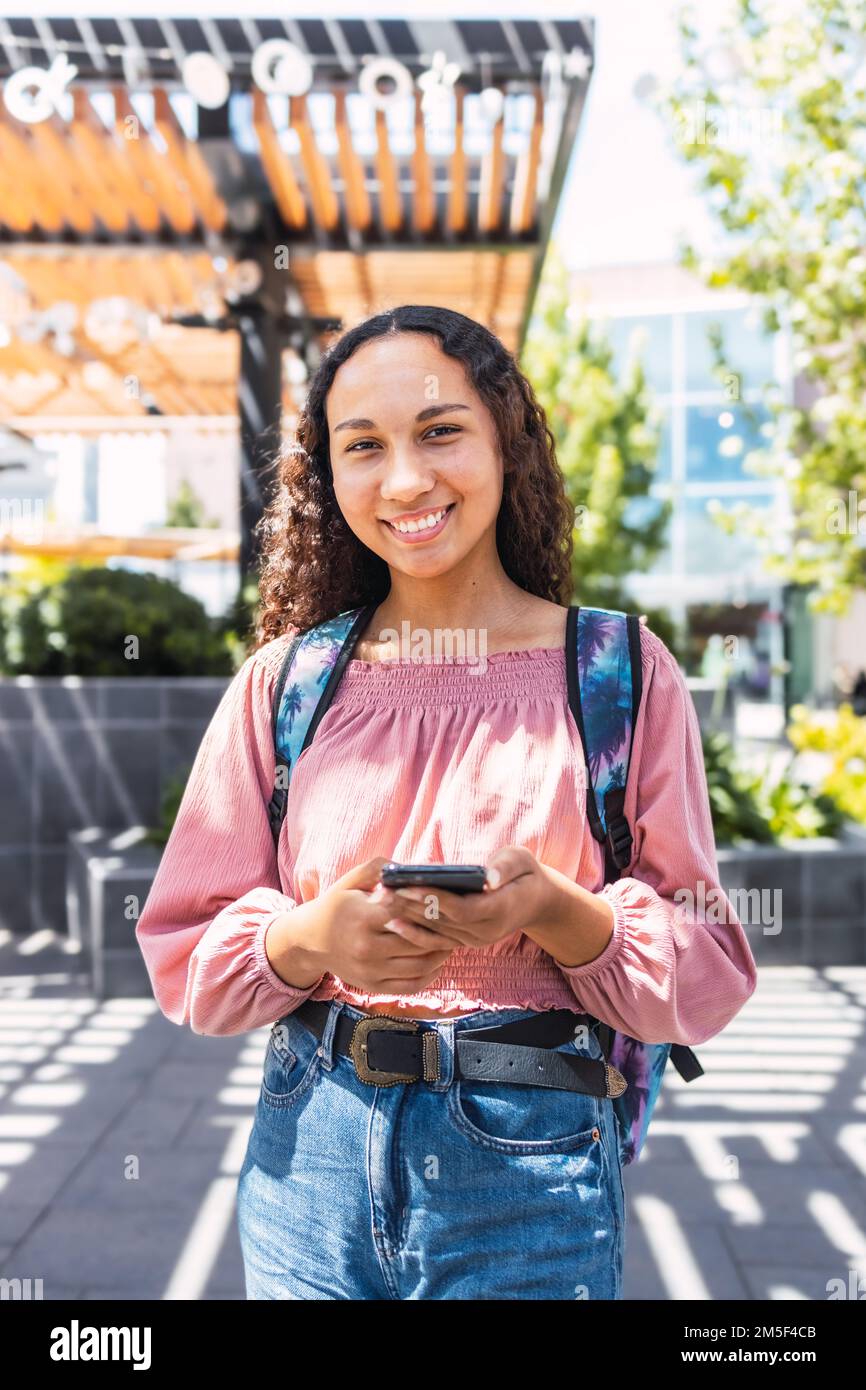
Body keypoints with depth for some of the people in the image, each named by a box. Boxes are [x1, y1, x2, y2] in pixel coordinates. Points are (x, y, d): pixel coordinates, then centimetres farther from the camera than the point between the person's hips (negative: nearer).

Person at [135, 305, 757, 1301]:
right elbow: (184, 956, 2)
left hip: (529, 1179, -2)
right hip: (309, 1157, 2)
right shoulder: (285, 680, 1)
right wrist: (312, 935, -18)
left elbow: (706, 973, -4)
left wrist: (551, 910, -22)